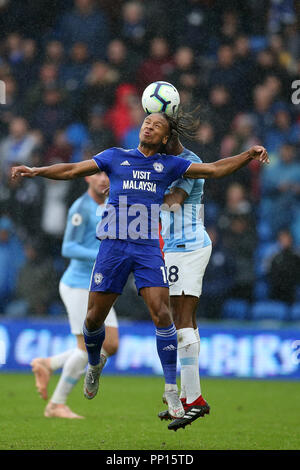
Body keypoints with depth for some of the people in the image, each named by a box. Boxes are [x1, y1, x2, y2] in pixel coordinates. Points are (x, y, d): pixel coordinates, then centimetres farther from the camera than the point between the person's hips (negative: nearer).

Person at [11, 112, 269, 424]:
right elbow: (72, 170, 10)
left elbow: (215, 169, 8)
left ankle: (171, 390, -6)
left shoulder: (170, 164, 10)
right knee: (94, 317, 4)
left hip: (148, 248, 0)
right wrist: (35, 171, -1)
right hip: (113, 246, 1)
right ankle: (94, 366, 35)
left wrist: (248, 155, -4)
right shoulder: (115, 157, 10)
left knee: (161, 314, -13)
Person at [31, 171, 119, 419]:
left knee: (111, 346, 2)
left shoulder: (107, 206, 13)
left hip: (97, 289, 9)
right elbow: (68, 249, -19)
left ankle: (47, 364, 15)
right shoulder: (81, 207, -14)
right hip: (78, 286, -9)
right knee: (88, 347, -9)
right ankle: (57, 404, 4)